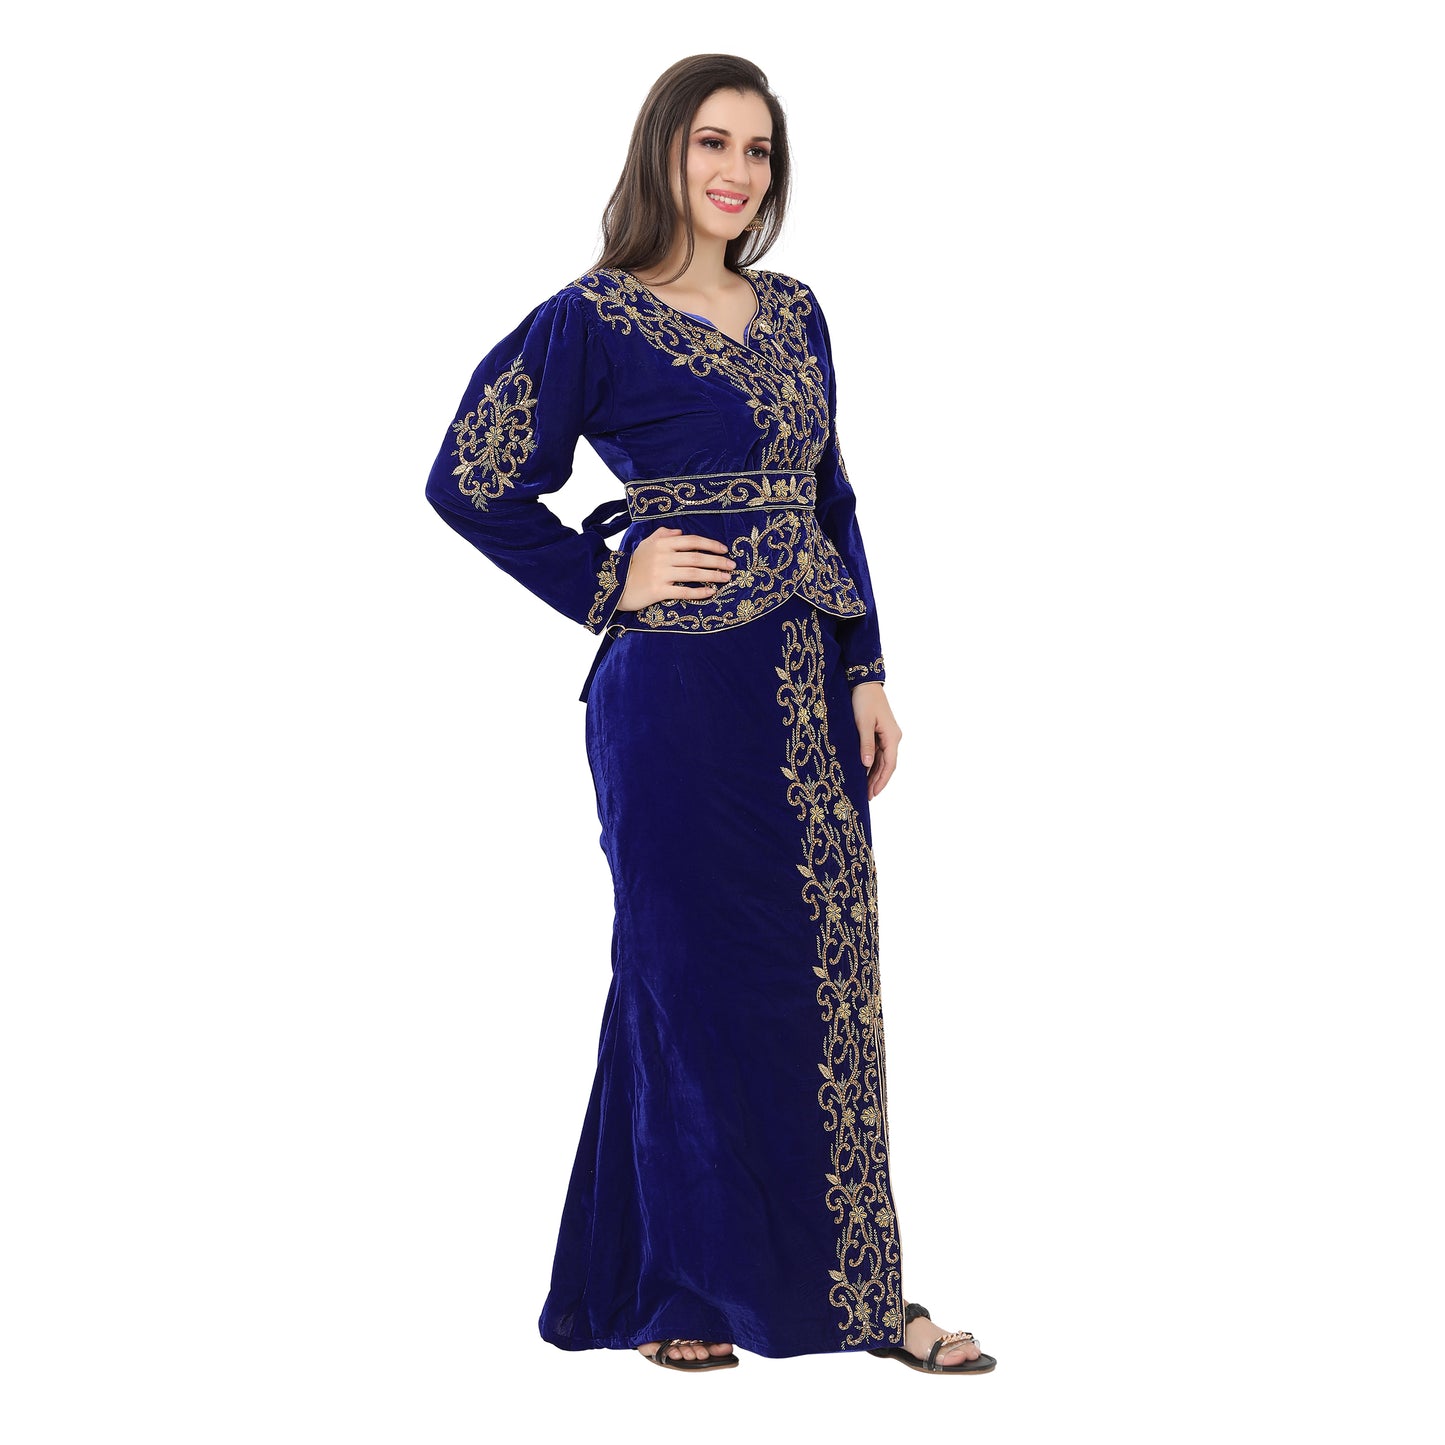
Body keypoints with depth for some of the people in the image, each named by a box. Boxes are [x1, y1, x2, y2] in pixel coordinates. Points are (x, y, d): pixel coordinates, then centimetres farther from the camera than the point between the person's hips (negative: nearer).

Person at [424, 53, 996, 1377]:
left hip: (808, 686, 6)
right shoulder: (593, 321, -4)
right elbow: (470, 482, -4)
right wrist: (607, 583, -7)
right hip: (682, 691, -6)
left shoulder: (793, 313, 14)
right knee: (696, 978, 1)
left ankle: (852, 1286, 18)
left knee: (828, 980, 8)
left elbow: (832, 498, 16)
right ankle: (678, 1294, 15)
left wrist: (867, 672, 9)